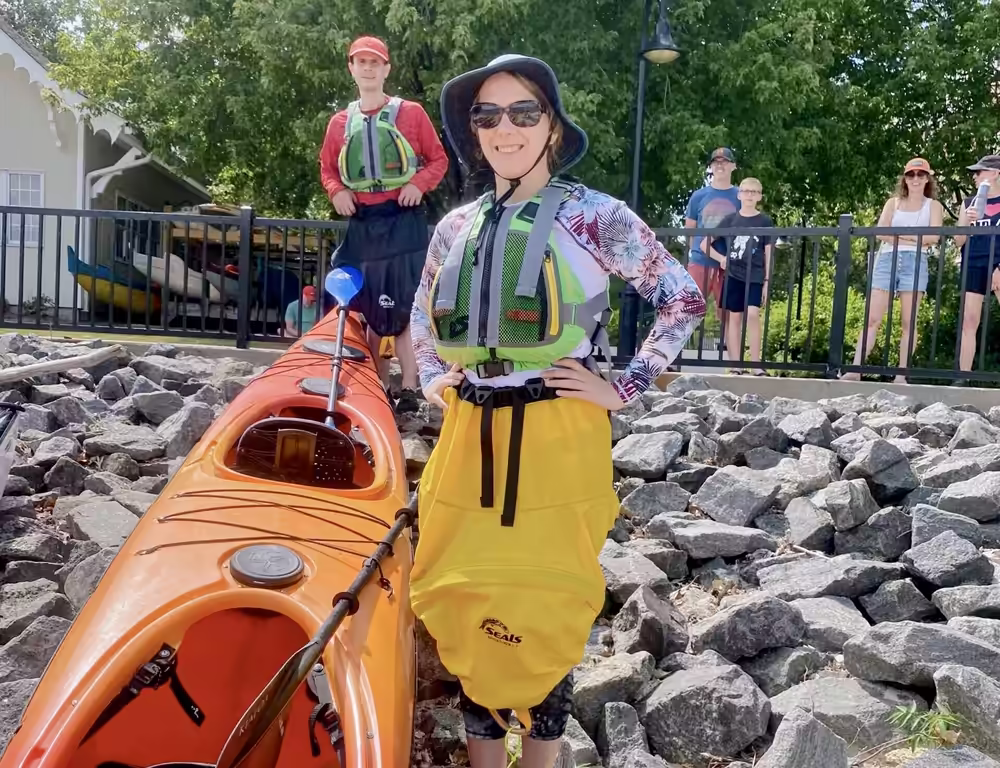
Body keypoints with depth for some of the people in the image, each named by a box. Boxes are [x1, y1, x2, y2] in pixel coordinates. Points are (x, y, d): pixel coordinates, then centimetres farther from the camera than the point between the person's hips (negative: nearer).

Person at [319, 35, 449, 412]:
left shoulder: (411, 113, 3)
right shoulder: (340, 122, 12)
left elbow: (438, 158, 6)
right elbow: (327, 167, 21)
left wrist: (418, 184, -12)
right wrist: (336, 192, 1)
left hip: (404, 221, -4)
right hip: (362, 225, 4)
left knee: (406, 307, -10)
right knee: (372, 309, 7)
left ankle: (410, 389, -6)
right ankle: (381, 388, 16)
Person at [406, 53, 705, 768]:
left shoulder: (594, 215, -5)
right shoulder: (457, 226, 9)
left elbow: (685, 300, -3)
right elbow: (423, 315, 26)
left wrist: (624, 389, -7)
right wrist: (432, 378, 11)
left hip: (557, 440, -4)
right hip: (471, 436, 5)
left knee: (544, 609, 3)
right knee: (467, 603, 10)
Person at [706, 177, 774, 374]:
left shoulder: (765, 221, 4)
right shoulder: (730, 220, 6)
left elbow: (768, 254, 3)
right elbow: (705, 244, 10)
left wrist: (767, 281, -2)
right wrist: (721, 258, -3)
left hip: (755, 276, -2)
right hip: (732, 275, 2)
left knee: (752, 314, -16)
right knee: (734, 317, 2)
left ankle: (756, 364, -11)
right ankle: (736, 366, 6)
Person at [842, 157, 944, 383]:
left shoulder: (933, 205, 13)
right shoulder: (893, 202, 17)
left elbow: (932, 237, -3)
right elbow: (881, 233, 2)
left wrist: (897, 233, -2)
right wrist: (915, 239, -5)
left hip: (915, 262, -1)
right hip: (887, 260, 1)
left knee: (909, 321, -4)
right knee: (872, 318, -6)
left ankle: (902, 375, -3)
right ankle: (855, 370, -10)